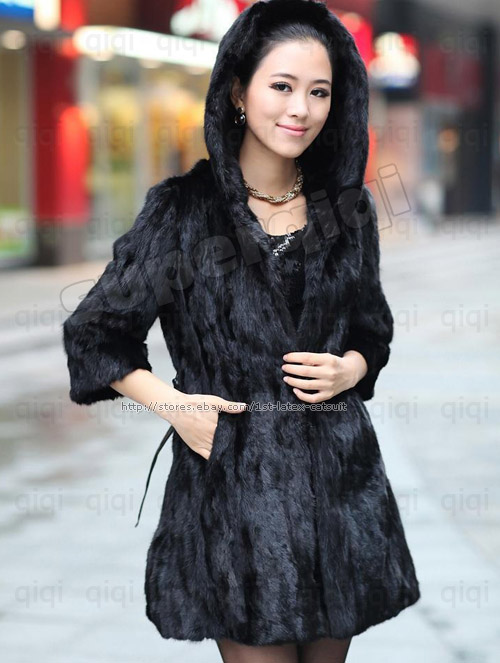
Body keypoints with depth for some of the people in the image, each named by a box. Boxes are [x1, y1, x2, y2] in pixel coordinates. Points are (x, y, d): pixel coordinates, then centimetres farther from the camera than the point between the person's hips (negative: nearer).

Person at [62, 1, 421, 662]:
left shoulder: (348, 210, 8)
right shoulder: (183, 209, -3)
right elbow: (95, 333, 3)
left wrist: (349, 369, -2)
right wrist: (171, 403, -9)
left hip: (339, 475, 4)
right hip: (232, 478, -4)